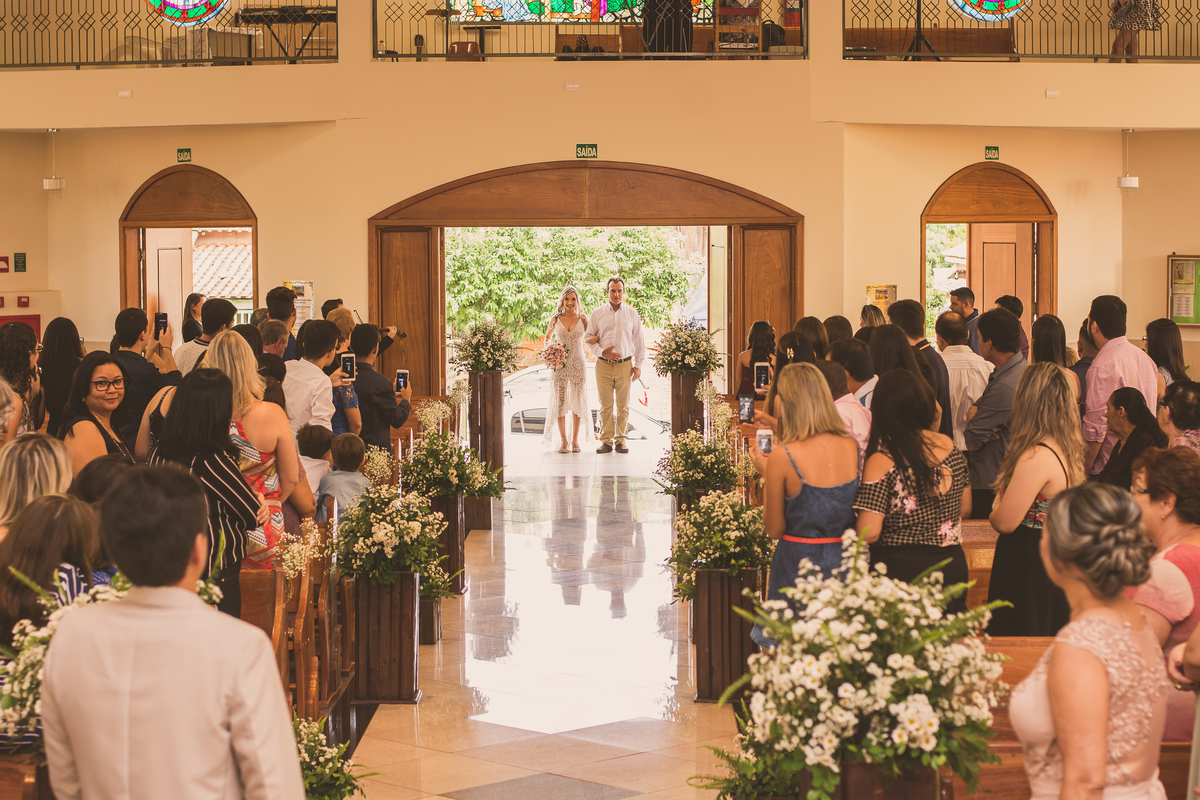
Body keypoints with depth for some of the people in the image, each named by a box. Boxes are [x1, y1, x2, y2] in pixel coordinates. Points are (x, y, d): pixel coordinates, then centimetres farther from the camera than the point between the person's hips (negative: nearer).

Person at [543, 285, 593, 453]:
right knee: (559, 401, 1)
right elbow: (547, 337, 17)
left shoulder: (582, 318, 1)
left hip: (578, 364, 0)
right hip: (559, 365, 0)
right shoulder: (555, 319, 2)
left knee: (577, 402, 3)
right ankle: (563, 440, 9)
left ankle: (575, 440, 12)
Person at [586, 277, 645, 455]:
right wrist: (602, 352, -8)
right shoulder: (597, 314, 5)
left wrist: (638, 365, 6)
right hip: (604, 365, 0)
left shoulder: (632, 313, 7)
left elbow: (639, 340, 11)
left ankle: (621, 440, 10)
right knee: (605, 405, 0)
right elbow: (589, 337, 8)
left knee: (623, 405, 2)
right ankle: (606, 440, 5)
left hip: (625, 365, 0)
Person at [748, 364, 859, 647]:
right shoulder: (851, 447, -2)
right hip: (845, 561, 5)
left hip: (799, 568, -5)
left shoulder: (783, 456, -16)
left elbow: (775, 530, -7)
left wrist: (765, 472, 3)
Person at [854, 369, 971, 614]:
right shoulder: (950, 447, 2)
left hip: (901, 570, -5)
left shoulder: (881, 462, -15)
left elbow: (868, 533, -19)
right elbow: (965, 509, 14)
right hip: (952, 567, 5)